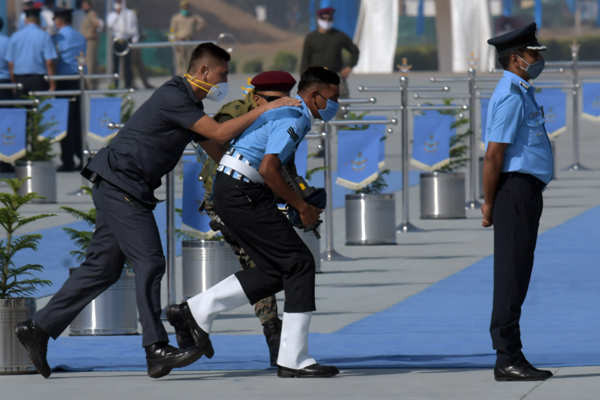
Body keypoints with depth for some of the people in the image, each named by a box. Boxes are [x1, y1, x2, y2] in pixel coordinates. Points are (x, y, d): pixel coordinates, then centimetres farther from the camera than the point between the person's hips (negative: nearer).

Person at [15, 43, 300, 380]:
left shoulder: (191, 104, 18)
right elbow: (219, 133, -20)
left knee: (103, 267, 10)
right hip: (120, 184, -10)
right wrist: (266, 110, -15)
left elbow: (217, 150, 26)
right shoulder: (172, 97, -15)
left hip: (117, 188, 10)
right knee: (149, 263, -13)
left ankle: (39, 328, 12)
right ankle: (157, 349, -16)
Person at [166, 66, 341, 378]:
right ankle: (293, 360, -6)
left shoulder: (284, 110, 18)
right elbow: (268, 169, -24)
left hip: (232, 192, 10)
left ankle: (196, 312, 12)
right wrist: (302, 207, -14)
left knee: (275, 272, 12)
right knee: (299, 264, -7)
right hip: (243, 194, -10)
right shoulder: (294, 118, -14)